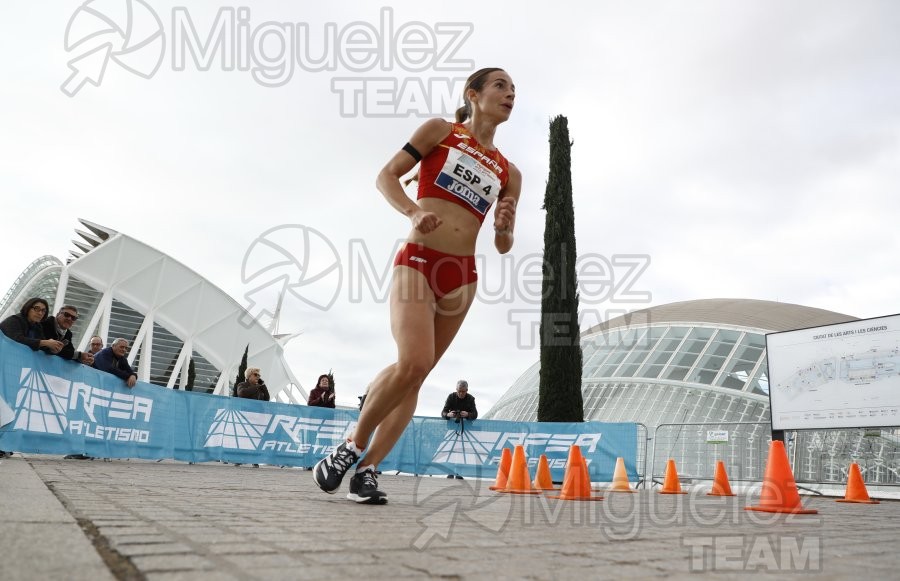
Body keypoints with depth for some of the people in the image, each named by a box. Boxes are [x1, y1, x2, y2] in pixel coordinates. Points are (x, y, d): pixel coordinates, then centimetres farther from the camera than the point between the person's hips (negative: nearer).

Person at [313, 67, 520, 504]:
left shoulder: (509, 173, 16)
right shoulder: (440, 131, 8)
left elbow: (502, 247, 17)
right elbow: (386, 176, 2)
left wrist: (505, 228, -6)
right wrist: (413, 212, -16)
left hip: (462, 275, 4)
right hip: (417, 260, -4)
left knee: (416, 375, 1)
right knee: (413, 361, -21)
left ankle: (368, 468, 10)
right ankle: (353, 445, 2)